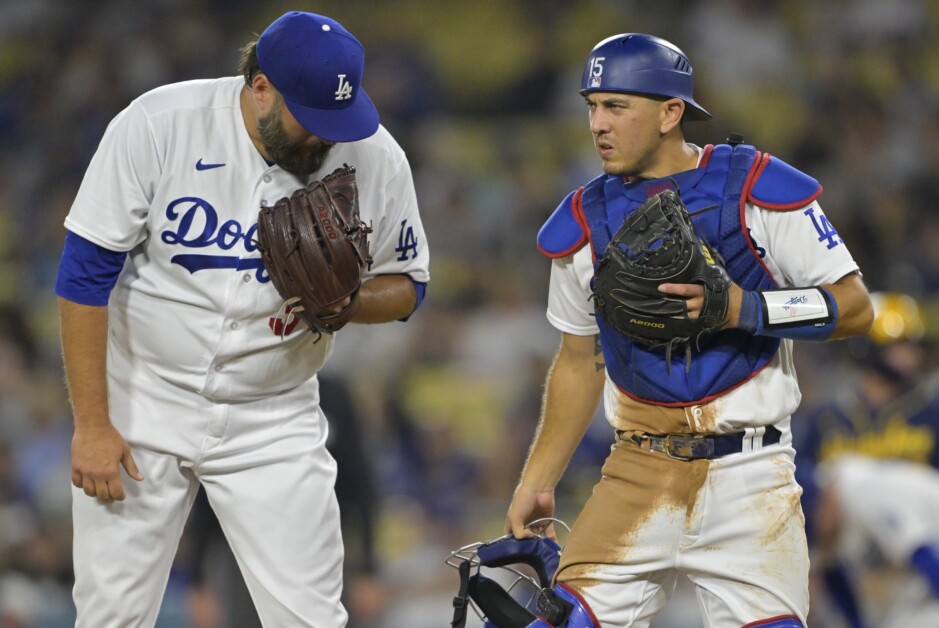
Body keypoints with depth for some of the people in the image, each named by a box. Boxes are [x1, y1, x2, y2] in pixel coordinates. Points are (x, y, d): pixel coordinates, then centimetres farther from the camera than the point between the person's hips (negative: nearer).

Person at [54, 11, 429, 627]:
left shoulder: (375, 156, -10)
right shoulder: (158, 123, -17)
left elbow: (406, 283, 5)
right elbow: (85, 277, -12)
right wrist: (91, 426, -14)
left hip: (273, 424, 1)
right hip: (142, 407, -1)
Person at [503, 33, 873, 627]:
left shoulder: (756, 188, -4)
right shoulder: (585, 222, 9)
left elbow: (854, 306, -4)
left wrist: (742, 309, -17)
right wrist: (536, 482, 16)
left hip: (748, 476, -3)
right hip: (637, 474, 4)